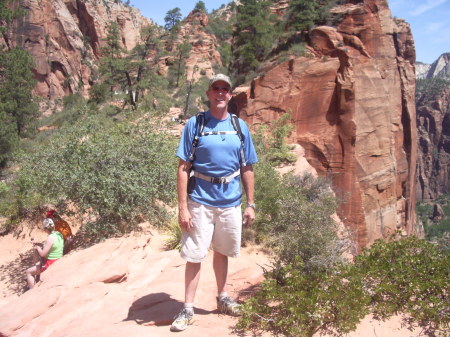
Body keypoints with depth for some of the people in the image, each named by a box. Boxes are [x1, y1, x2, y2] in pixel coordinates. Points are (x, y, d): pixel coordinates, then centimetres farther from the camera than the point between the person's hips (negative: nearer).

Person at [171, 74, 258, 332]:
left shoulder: (240, 126, 5)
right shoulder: (194, 124, -4)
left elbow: (248, 169, 9)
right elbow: (183, 168, -7)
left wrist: (251, 204, 6)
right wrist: (182, 207, -12)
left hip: (230, 202, 3)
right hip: (201, 201, -3)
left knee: (221, 252, 18)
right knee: (195, 256, 1)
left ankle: (223, 298, 35)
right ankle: (188, 309, 14)